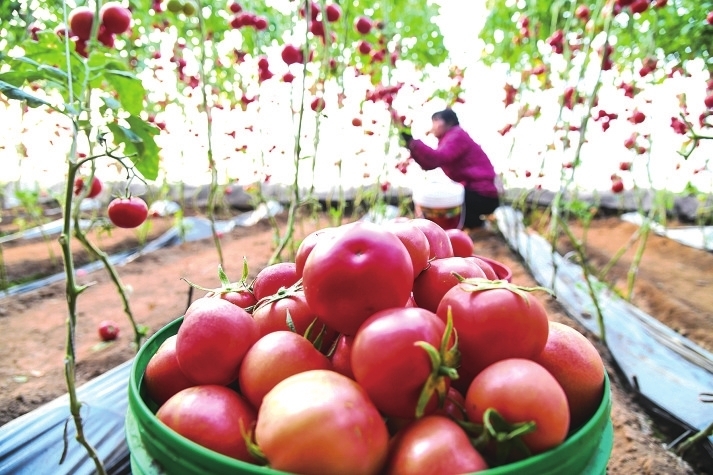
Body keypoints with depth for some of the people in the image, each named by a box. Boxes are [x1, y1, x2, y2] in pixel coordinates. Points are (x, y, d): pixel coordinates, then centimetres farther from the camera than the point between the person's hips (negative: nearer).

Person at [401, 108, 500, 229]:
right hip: (473, 191, 10)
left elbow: (438, 158, -30)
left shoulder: (457, 135, -11)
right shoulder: (449, 139, 18)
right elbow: (428, 164, 7)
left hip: (483, 195, -10)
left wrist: (411, 141, -32)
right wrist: (410, 143, -2)